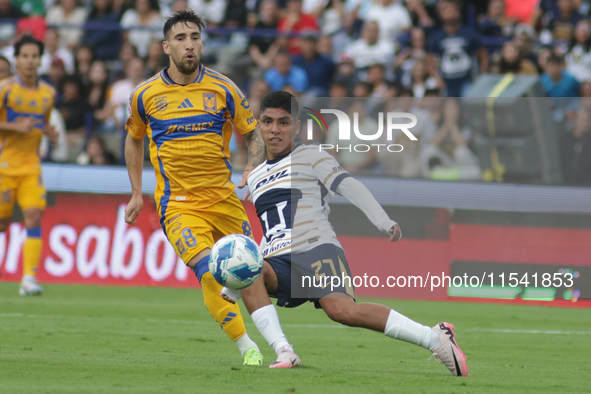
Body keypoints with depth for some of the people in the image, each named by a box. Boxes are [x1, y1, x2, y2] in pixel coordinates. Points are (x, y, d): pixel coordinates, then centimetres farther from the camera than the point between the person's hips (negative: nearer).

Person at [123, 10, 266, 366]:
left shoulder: (224, 90, -1)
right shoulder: (145, 95, 0)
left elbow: (253, 134, 8)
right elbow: (134, 139, 18)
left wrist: (253, 168, -12)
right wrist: (137, 193, 16)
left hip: (223, 198, 2)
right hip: (177, 202, -2)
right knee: (210, 272, -24)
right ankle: (247, 348, -20)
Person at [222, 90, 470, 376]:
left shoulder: (310, 157, 9)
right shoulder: (255, 178, 27)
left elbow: (349, 187, -6)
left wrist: (384, 222, -23)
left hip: (316, 249, -5)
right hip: (277, 264, 6)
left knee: (341, 309, -32)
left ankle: (436, 339, -25)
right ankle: (283, 353, -34)